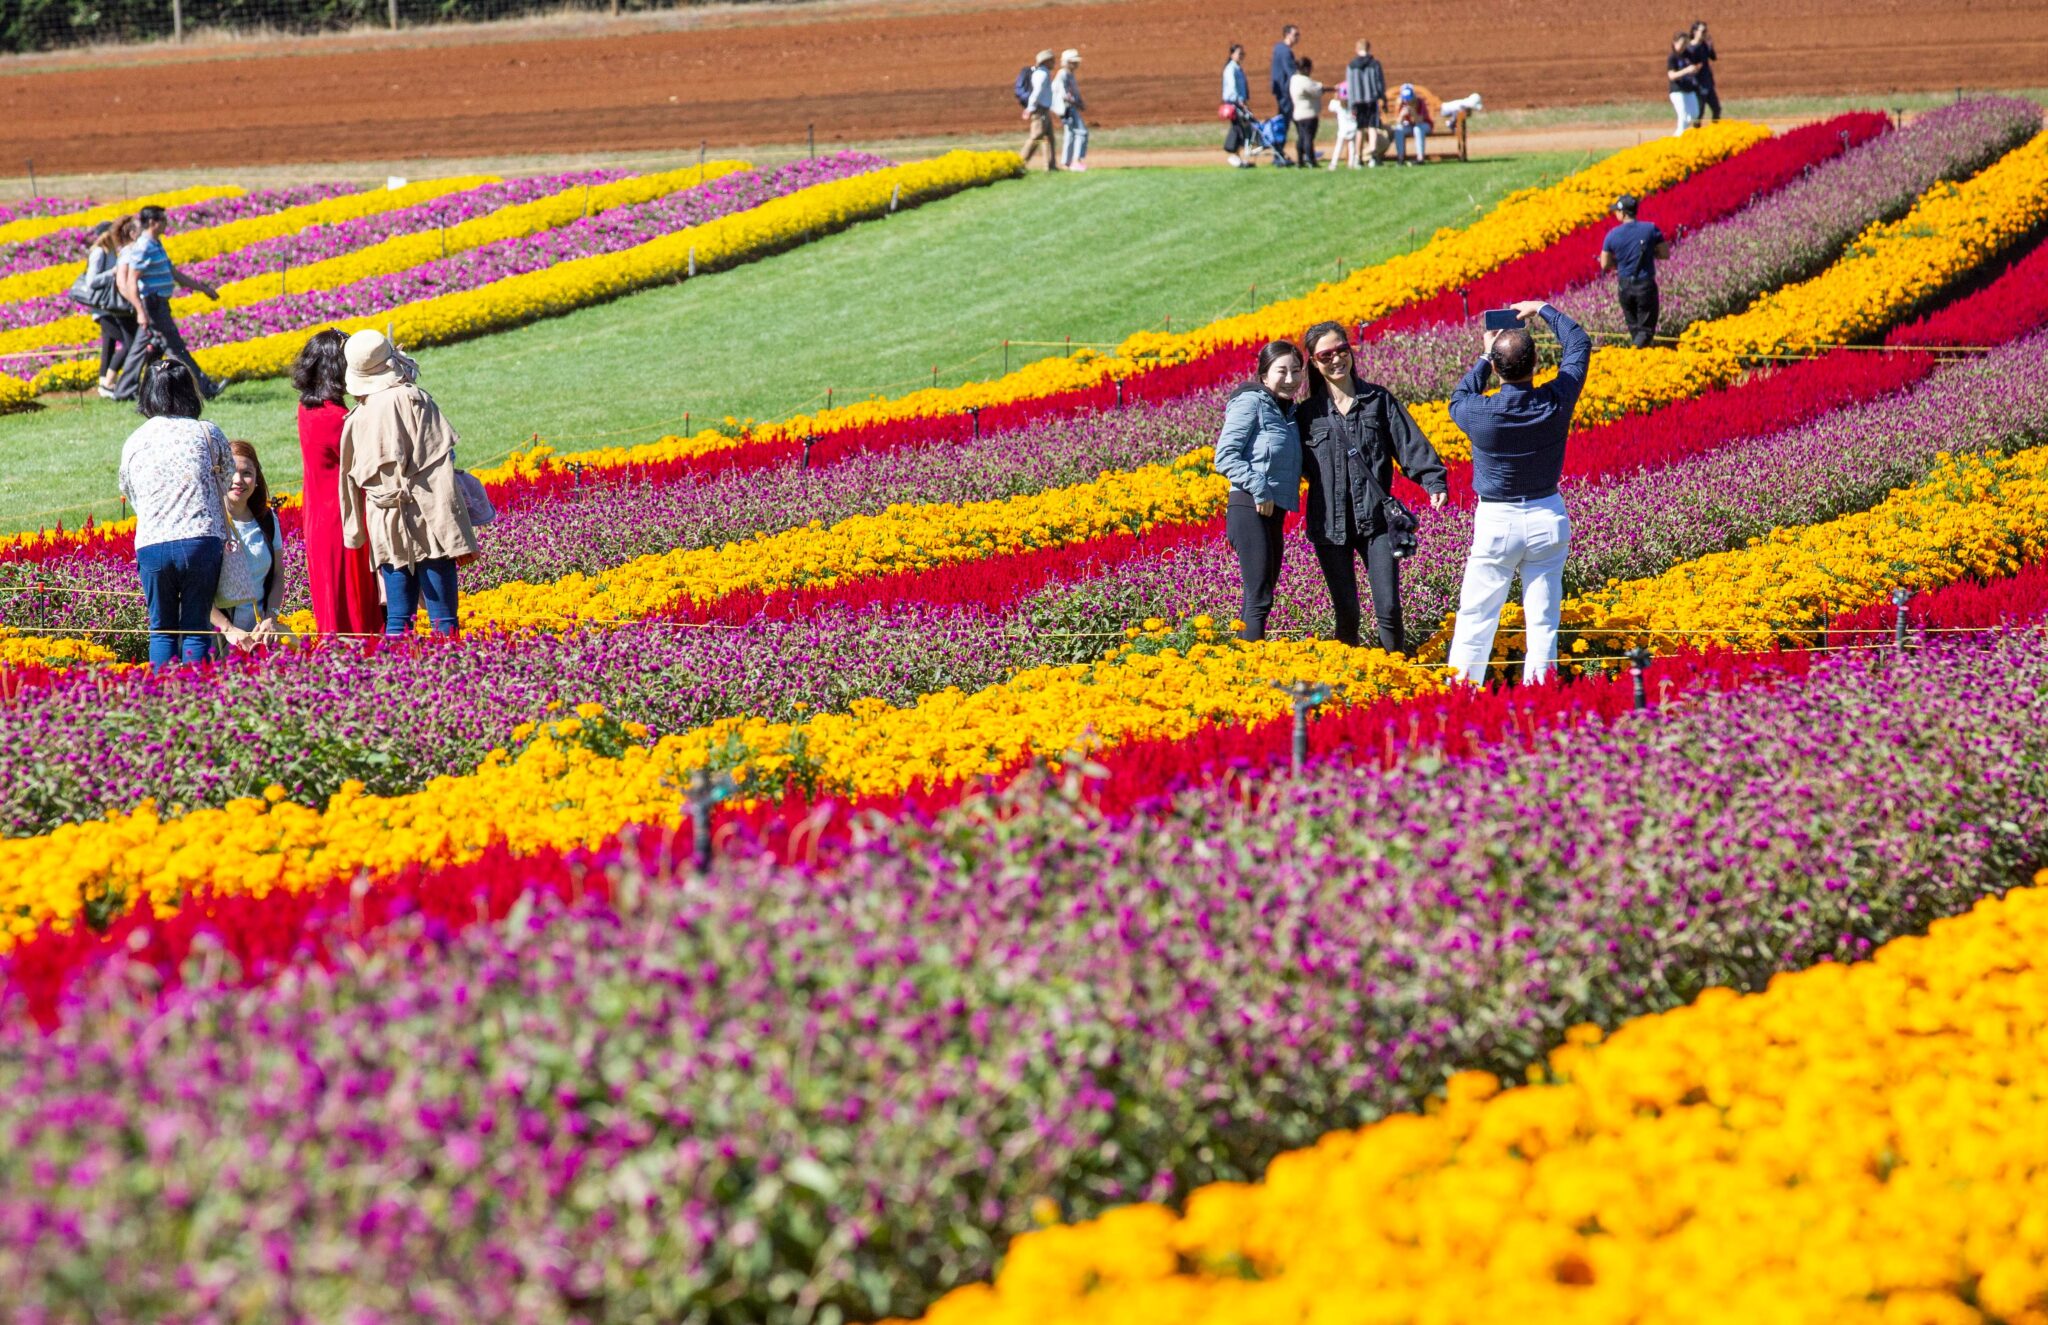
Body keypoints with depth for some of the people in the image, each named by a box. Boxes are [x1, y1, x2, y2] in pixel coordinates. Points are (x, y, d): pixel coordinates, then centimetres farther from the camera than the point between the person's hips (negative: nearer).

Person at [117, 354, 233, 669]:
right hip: (201, 539, -1)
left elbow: (130, 497, 15)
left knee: (161, 629, 12)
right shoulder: (206, 433, 3)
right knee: (195, 629, 7)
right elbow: (229, 478, 13)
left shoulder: (133, 444, 9)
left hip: (151, 546, 1)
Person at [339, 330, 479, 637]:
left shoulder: (355, 420, 6)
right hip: (425, 520, -4)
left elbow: (350, 483, 10)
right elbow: (439, 472, -12)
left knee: (397, 617, 7)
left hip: (385, 529, 4)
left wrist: (356, 536, 18)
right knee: (442, 615, -3)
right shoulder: (414, 401, -7)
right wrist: (458, 536, -13)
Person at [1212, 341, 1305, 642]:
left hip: (1274, 514, 9)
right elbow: (1225, 456, -15)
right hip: (1250, 509, -9)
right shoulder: (1251, 402, -7)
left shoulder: (1289, 411, 18)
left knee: (1259, 598, 11)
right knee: (1259, 599, -13)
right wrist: (1259, 489, -21)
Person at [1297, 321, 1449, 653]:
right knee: (1346, 612, 3)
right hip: (1330, 526, 1)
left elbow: (1411, 444, -1)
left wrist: (1434, 480, -14)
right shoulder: (1309, 413, 8)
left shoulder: (1379, 400, 7)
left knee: (1389, 609, -7)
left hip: (1377, 521, -1)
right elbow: (1299, 464, 10)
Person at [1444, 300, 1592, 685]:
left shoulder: (1481, 414, -19)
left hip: (1496, 522, -2)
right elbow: (1579, 343, 5)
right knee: (1543, 620, 7)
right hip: (1547, 518, 2)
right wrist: (1542, 309, 15)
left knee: (1476, 617, 7)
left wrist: (1485, 358, 14)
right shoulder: (1556, 402, -13)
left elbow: (1458, 400, 9)